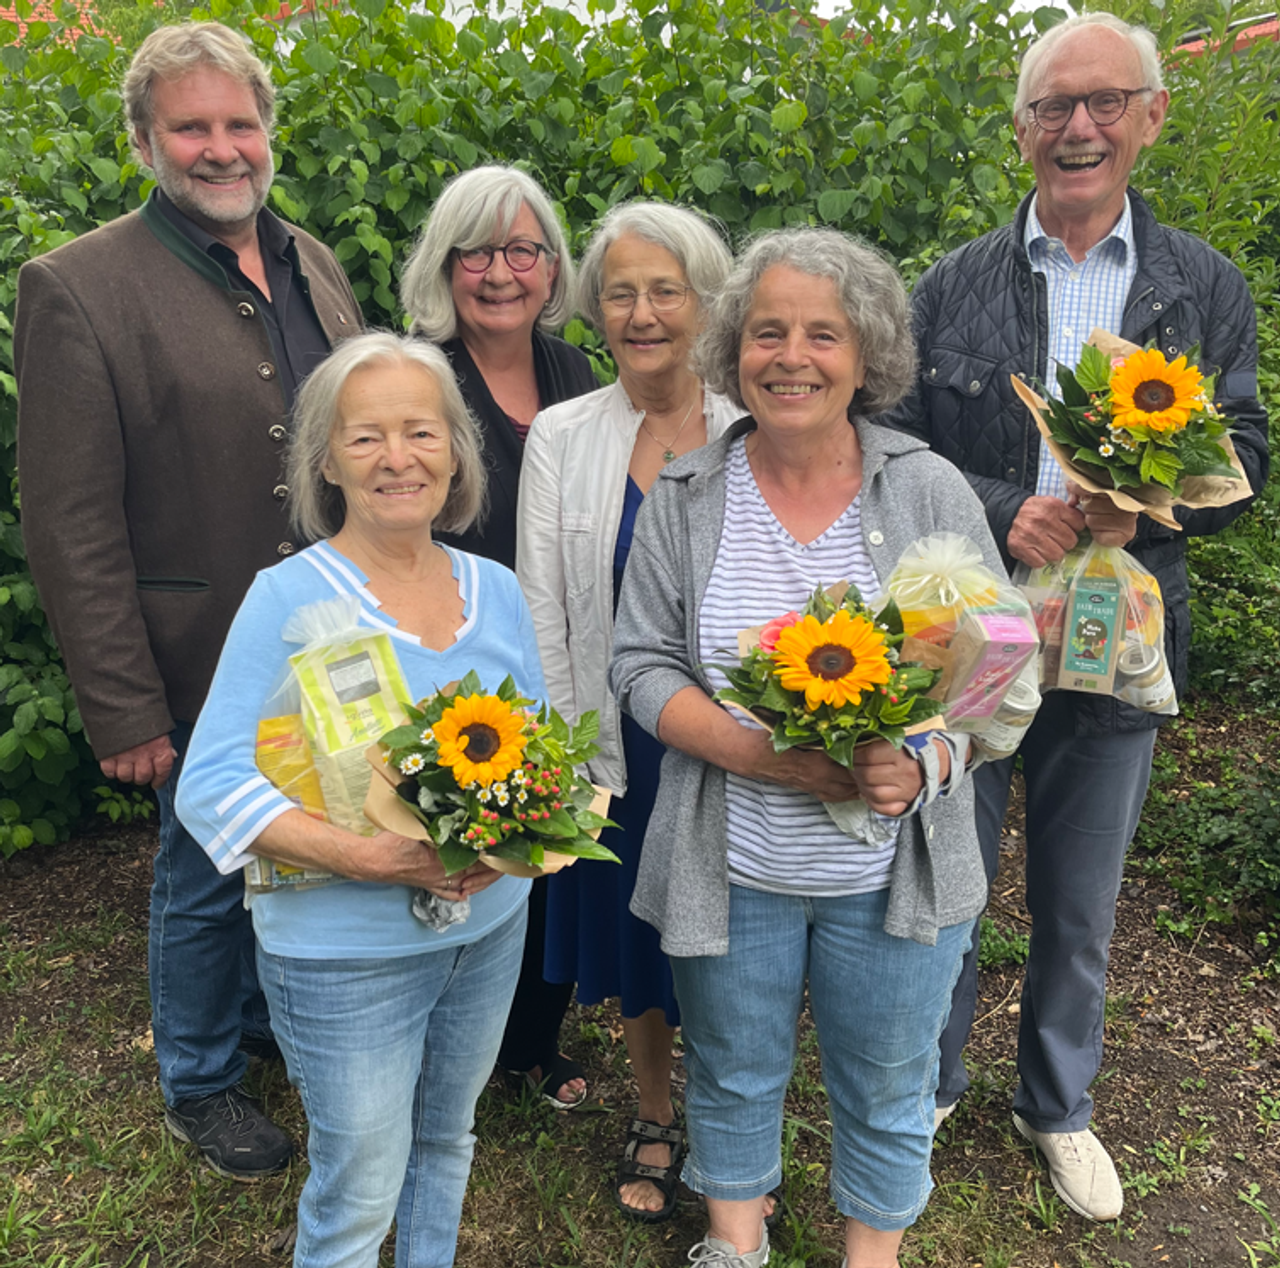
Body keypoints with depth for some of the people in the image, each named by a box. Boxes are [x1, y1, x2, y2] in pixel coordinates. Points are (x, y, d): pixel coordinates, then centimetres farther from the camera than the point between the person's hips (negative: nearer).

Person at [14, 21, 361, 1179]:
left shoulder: (313, 265, 7)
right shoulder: (75, 289, -13)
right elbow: (72, 531, -14)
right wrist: (122, 711, -15)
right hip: (209, 669, -5)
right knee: (206, 877, 13)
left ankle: (272, 1015, 48)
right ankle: (197, 1083, 39)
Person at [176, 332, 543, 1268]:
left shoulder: (496, 591, 0)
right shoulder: (287, 599, -15)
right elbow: (210, 786, -18)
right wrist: (367, 857, -27)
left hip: (492, 926, 5)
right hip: (345, 955, -5)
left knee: (445, 1144, 26)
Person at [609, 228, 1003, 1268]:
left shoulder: (932, 493, -6)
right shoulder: (685, 498, -3)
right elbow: (643, 665, -3)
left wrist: (922, 766, -22)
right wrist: (752, 752, -19)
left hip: (894, 866, 0)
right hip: (731, 867, 1)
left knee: (887, 1086, 19)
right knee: (735, 1070, 22)